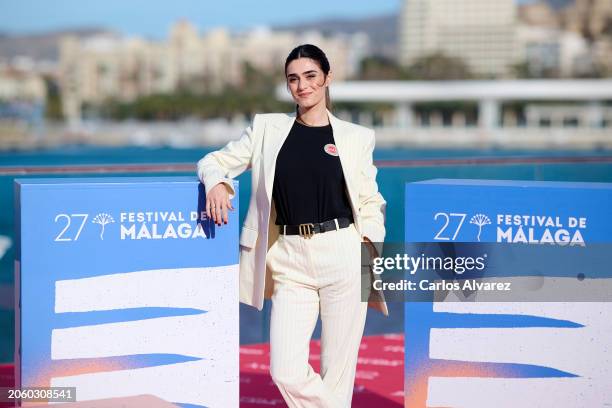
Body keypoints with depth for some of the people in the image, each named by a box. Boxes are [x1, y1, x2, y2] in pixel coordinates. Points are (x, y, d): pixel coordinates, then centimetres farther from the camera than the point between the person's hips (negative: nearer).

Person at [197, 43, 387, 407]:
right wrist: (216, 182, -10)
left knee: (337, 371, 1)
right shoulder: (268, 128, 10)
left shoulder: (356, 137, 7)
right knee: (287, 373, -10)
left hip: (343, 255, -1)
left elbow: (370, 202, 10)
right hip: (290, 261, 1)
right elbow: (215, 161, 13)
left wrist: (372, 252, -2)